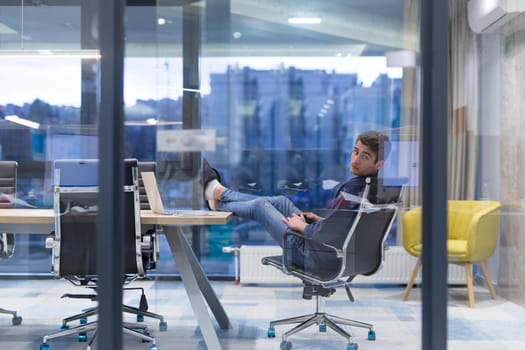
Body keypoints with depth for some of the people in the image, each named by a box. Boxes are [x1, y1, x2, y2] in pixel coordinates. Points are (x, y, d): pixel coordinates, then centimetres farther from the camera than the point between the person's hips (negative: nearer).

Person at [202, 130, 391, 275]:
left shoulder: (356, 193, -34)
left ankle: (218, 202, 42)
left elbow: (324, 235, -30)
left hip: (317, 257, -7)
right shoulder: (376, 187, -7)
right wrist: (322, 220, 7)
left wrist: (301, 226, -12)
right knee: (280, 201, 22)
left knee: (259, 205, 11)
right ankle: (219, 192, 43)